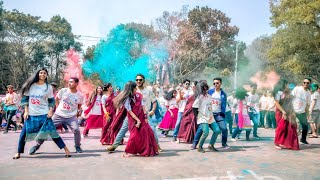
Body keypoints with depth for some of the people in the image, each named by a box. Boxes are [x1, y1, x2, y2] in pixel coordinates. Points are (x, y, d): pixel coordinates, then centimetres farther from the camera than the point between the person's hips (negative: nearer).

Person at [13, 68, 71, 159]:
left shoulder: (48, 87, 2)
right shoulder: (31, 85, 4)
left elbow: (51, 101, 5)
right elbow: (25, 98, 7)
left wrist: (50, 111, -7)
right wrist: (26, 111, 0)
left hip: (44, 114, -2)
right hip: (31, 114, 2)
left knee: (52, 131, -7)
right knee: (23, 134, 5)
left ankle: (66, 149, -3)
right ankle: (18, 153, 25)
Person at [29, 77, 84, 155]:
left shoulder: (80, 95, -7)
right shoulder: (63, 90, -7)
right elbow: (56, 99, 11)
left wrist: (77, 111, 3)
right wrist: (58, 108, 6)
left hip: (71, 117, -1)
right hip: (58, 115, 1)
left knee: (76, 130, -17)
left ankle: (77, 146, 7)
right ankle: (37, 145, 15)